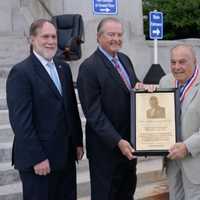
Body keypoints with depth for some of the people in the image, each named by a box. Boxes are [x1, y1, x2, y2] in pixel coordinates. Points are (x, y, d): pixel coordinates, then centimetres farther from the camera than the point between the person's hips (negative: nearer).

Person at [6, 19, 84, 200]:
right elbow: (21, 120, -17)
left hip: (66, 156, 7)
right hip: (38, 160, -7)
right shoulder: (21, 72, -12)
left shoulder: (63, 68, 12)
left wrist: (78, 142, 12)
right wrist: (37, 158, -18)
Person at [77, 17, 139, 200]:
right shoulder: (89, 68, -16)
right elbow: (94, 113, -19)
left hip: (129, 141, 7)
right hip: (106, 145, -7)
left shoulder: (125, 59, 8)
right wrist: (117, 141, -23)